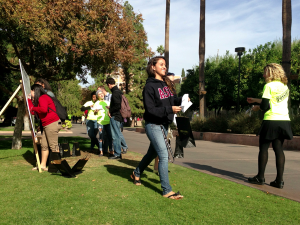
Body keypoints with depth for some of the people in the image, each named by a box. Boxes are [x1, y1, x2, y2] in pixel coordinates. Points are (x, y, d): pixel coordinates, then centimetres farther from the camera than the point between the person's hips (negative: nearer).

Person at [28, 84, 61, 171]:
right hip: (46, 125, 11)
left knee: (53, 146, -8)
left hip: (52, 124, -11)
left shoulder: (42, 98, -10)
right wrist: (29, 100, 21)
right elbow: (33, 111, 17)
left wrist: (34, 108, -11)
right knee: (44, 145, 13)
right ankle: (43, 165, 21)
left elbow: (44, 109, -27)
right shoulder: (39, 99, 21)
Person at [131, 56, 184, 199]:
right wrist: (169, 109, -27)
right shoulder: (150, 86, -13)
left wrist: (180, 100, -8)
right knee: (164, 156, -11)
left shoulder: (166, 83, 9)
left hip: (164, 124, 8)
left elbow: (170, 101, 13)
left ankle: (136, 174, 43)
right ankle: (167, 191, -3)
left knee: (152, 153, 20)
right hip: (153, 125, -8)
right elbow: (150, 110, -18)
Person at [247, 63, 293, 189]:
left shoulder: (269, 86, -7)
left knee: (263, 148, 4)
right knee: (278, 149, 7)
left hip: (271, 121, -6)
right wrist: (255, 100, 29)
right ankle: (279, 180, 4)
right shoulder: (285, 87, 15)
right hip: (284, 121, 6)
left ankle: (260, 177, 10)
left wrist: (257, 107, 10)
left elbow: (265, 106, -11)